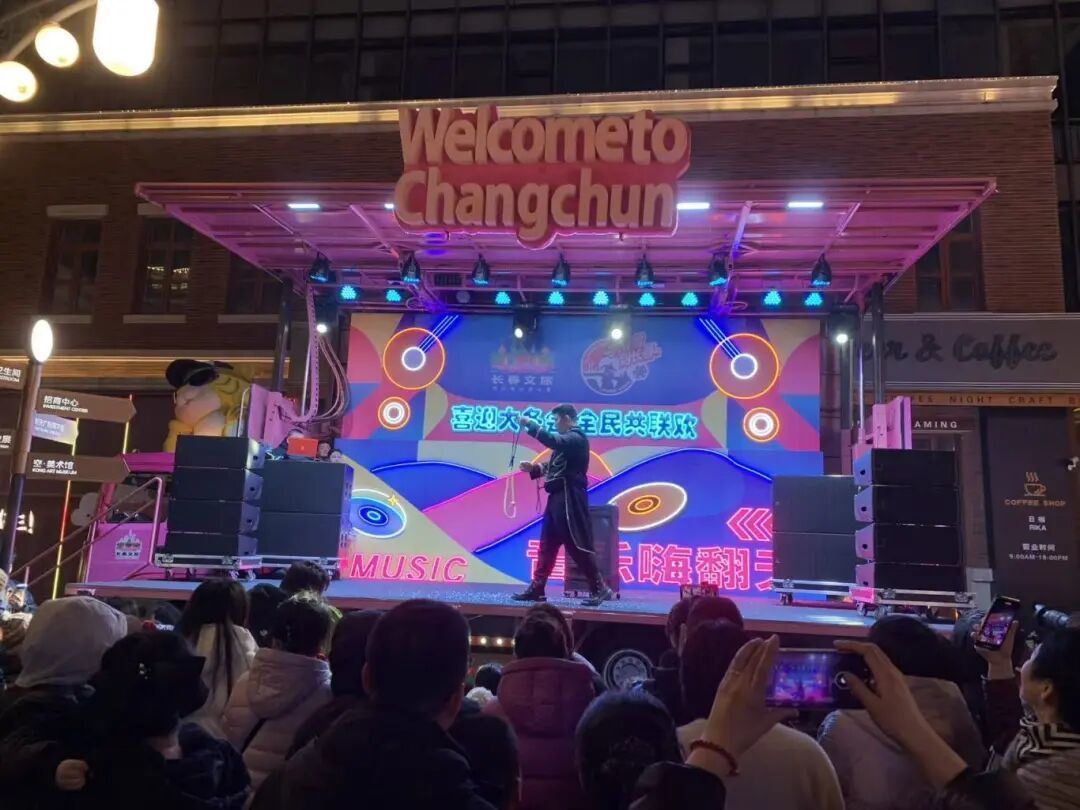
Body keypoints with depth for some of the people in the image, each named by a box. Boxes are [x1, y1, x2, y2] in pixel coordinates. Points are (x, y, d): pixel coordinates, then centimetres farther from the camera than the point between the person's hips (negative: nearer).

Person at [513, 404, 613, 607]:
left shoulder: (576, 438, -11)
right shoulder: (567, 440, 20)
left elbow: (553, 441, -30)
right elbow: (554, 466, 22)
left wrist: (531, 424, -23)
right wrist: (534, 469, 8)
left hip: (569, 498, -10)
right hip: (558, 497, 10)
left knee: (577, 545, -8)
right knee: (547, 543, 9)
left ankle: (599, 588, -2)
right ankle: (537, 588, 13)